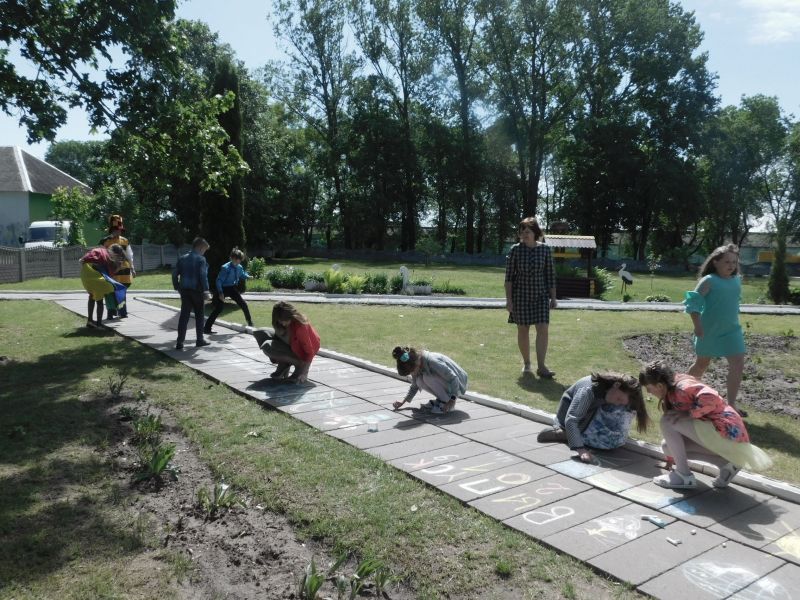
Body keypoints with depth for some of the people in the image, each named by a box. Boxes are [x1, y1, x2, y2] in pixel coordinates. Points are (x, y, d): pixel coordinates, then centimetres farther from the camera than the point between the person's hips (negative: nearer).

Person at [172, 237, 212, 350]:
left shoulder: (182, 258, 9)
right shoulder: (201, 259, -8)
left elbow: (174, 274, 7)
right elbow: (203, 276, -16)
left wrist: (177, 287, 15)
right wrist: (206, 291, -15)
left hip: (184, 290, 5)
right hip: (197, 290, -4)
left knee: (184, 316, 4)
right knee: (199, 315, 11)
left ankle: (180, 342, -1)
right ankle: (200, 340, 18)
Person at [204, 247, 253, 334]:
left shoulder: (239, 267, -4)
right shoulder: (225, 268, -24)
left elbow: (242, 275, 18)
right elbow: (219, 280, -22)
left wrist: (248, 276, -3)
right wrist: (220, 293, -28)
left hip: (233, 289, 6)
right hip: (224, 289, -6)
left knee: (243, 305, 11)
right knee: (219, 308, -13)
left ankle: (250, 323, 33)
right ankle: (207, 328, -7)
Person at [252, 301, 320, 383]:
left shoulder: (300, 326, -33)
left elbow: (310, 351, -27)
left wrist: (304, 372, -28)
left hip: (299, 352, -8)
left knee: (267, 346, -26)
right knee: (259, 333, -3)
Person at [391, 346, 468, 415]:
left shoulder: (432, 361, -32)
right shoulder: (416, 364, -9)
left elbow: (453, 378, -28)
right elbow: (415, 386, 6)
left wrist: (452, 399, -33)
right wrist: (403, 401, -3)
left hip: (456, 384, -7)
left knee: (428, 377, -27)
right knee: (419, 381, -17)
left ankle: (445, 402, -13)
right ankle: (440, 400, 2)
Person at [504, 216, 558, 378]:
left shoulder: (545, 249, -2)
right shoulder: (515, 250, -5)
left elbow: (550, 274, 3)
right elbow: (509, 275, -3)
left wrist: (553, 297, 2)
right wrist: (508, 299, -7)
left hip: (541, 294, 1)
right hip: (520, 295, 0)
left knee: (543, 329, -8)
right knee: (523, 329, 7)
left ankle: (541, 366, -4)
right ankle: (526, 363, 22)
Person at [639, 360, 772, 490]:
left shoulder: (682, 387, -17)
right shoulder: (672, 393, 13)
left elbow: (710, 397, -38)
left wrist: (690, 413, -21)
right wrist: (671, 459, 31)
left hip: (727, 433, -10)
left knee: (667, 420, -14)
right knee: (667, 446, 12)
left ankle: (684, 476, -6)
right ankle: (725, 463, 8)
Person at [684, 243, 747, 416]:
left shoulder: (737, 280, 5)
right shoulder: (709, 280, -13)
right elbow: (694, 302, -17)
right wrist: (698, 326, -21)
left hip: (731, 331, 5)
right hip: (709, 331, -5)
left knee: (738, 365, -6)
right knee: (702, 364, 10)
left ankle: (731, 404, 2)